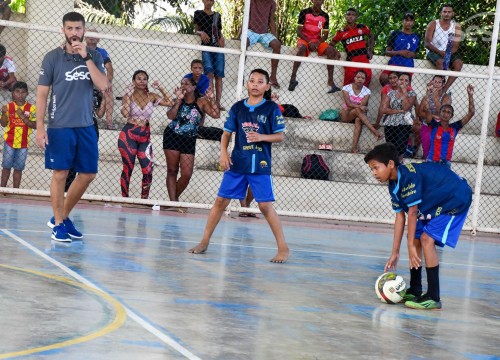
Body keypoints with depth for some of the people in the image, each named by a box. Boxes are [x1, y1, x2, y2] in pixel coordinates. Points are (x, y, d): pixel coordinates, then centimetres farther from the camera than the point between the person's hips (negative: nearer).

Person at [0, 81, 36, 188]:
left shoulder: (31, 108, -3)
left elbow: (34, 125, -10)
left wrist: (22, 116, -20)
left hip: (23, 143, 0)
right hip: (9, 141, 0)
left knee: (19, 168, 5)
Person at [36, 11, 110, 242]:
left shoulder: (94, 57, 7)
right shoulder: (53, 57, -2)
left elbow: (103, 86, -7)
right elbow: (41, 94, -2)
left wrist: (86, 58, -14)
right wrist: (39, 127, -9)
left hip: (86, 126, 4)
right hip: (59, 126, -4)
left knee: (88, 174, 6)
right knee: (60, 173, -3)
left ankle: (63, 217, 23)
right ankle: (58, 224, 8)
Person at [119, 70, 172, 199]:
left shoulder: (151, 97, 5)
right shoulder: (128, 96, -3)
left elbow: (170, 103, -4)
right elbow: (125, 113, -20)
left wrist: (160, 89, -6)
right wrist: (129, 95, -17)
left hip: (145, 136, 3)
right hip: (128, 135, -3)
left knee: (148, 171, -7)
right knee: (128, 169, 2)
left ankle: (144, 198, 6)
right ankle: (125, 198, 12)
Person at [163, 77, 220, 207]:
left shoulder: (201, 102, -3)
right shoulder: (178, 100, -1)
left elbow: (216, 115, -12)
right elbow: (170, 116, -18)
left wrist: (212, 100, -22)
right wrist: (179, 100, -24)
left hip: (189, 140, 0)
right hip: (172, 136, 0)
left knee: (187, 174, -3)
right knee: (172, 171, 1)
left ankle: (174, 197, 19)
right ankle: (173, 201, 6)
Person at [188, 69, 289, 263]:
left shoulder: (271, 108, -2)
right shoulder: (237, 107, 7)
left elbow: (280, 136, -2)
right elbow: (227, 133, 12)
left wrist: (261, 137, -19)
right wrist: (223, 152, -2)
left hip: (260, 165, -3)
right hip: (236, 163, 3)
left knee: (265, 205, -7)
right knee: (221, 201, 5)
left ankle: (283, 248, 1)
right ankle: (204, 241, 17)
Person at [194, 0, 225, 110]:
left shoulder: (217, 15, 19)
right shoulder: (198, 13, 11)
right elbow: (196, 30, 10)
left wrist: (222, 37, -1)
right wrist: (201, 33, -12)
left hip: (218, 47, 3)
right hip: (206, 47, -3)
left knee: (219, 75, -7)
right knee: (209, 73, -19)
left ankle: (217, 102, -8)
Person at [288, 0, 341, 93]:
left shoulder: (325, 16, 4)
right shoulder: (304, 12, -5)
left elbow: (325, 35, 5)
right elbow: (299, 31, -6)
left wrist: (318, 43, -15)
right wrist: (309, 42, -18)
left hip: (318, 41, 3)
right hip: (304, 39, -3)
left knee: (331, 51, -23)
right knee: (302, 48, -37)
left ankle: (330, 81, -26)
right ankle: (293, 77, -39)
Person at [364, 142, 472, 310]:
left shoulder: (409, 176, -30)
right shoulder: (394, 185, -1)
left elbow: (412, 212, -28)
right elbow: (400, 217, 1)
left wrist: (411, 245, -24)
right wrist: (395, 253, 1)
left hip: (456, 199, -10)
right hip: (436, 204, 10)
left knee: (427, 239, -19)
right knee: (416, 239, 8)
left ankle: (433, 298, -17)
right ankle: (415, 291, 21)